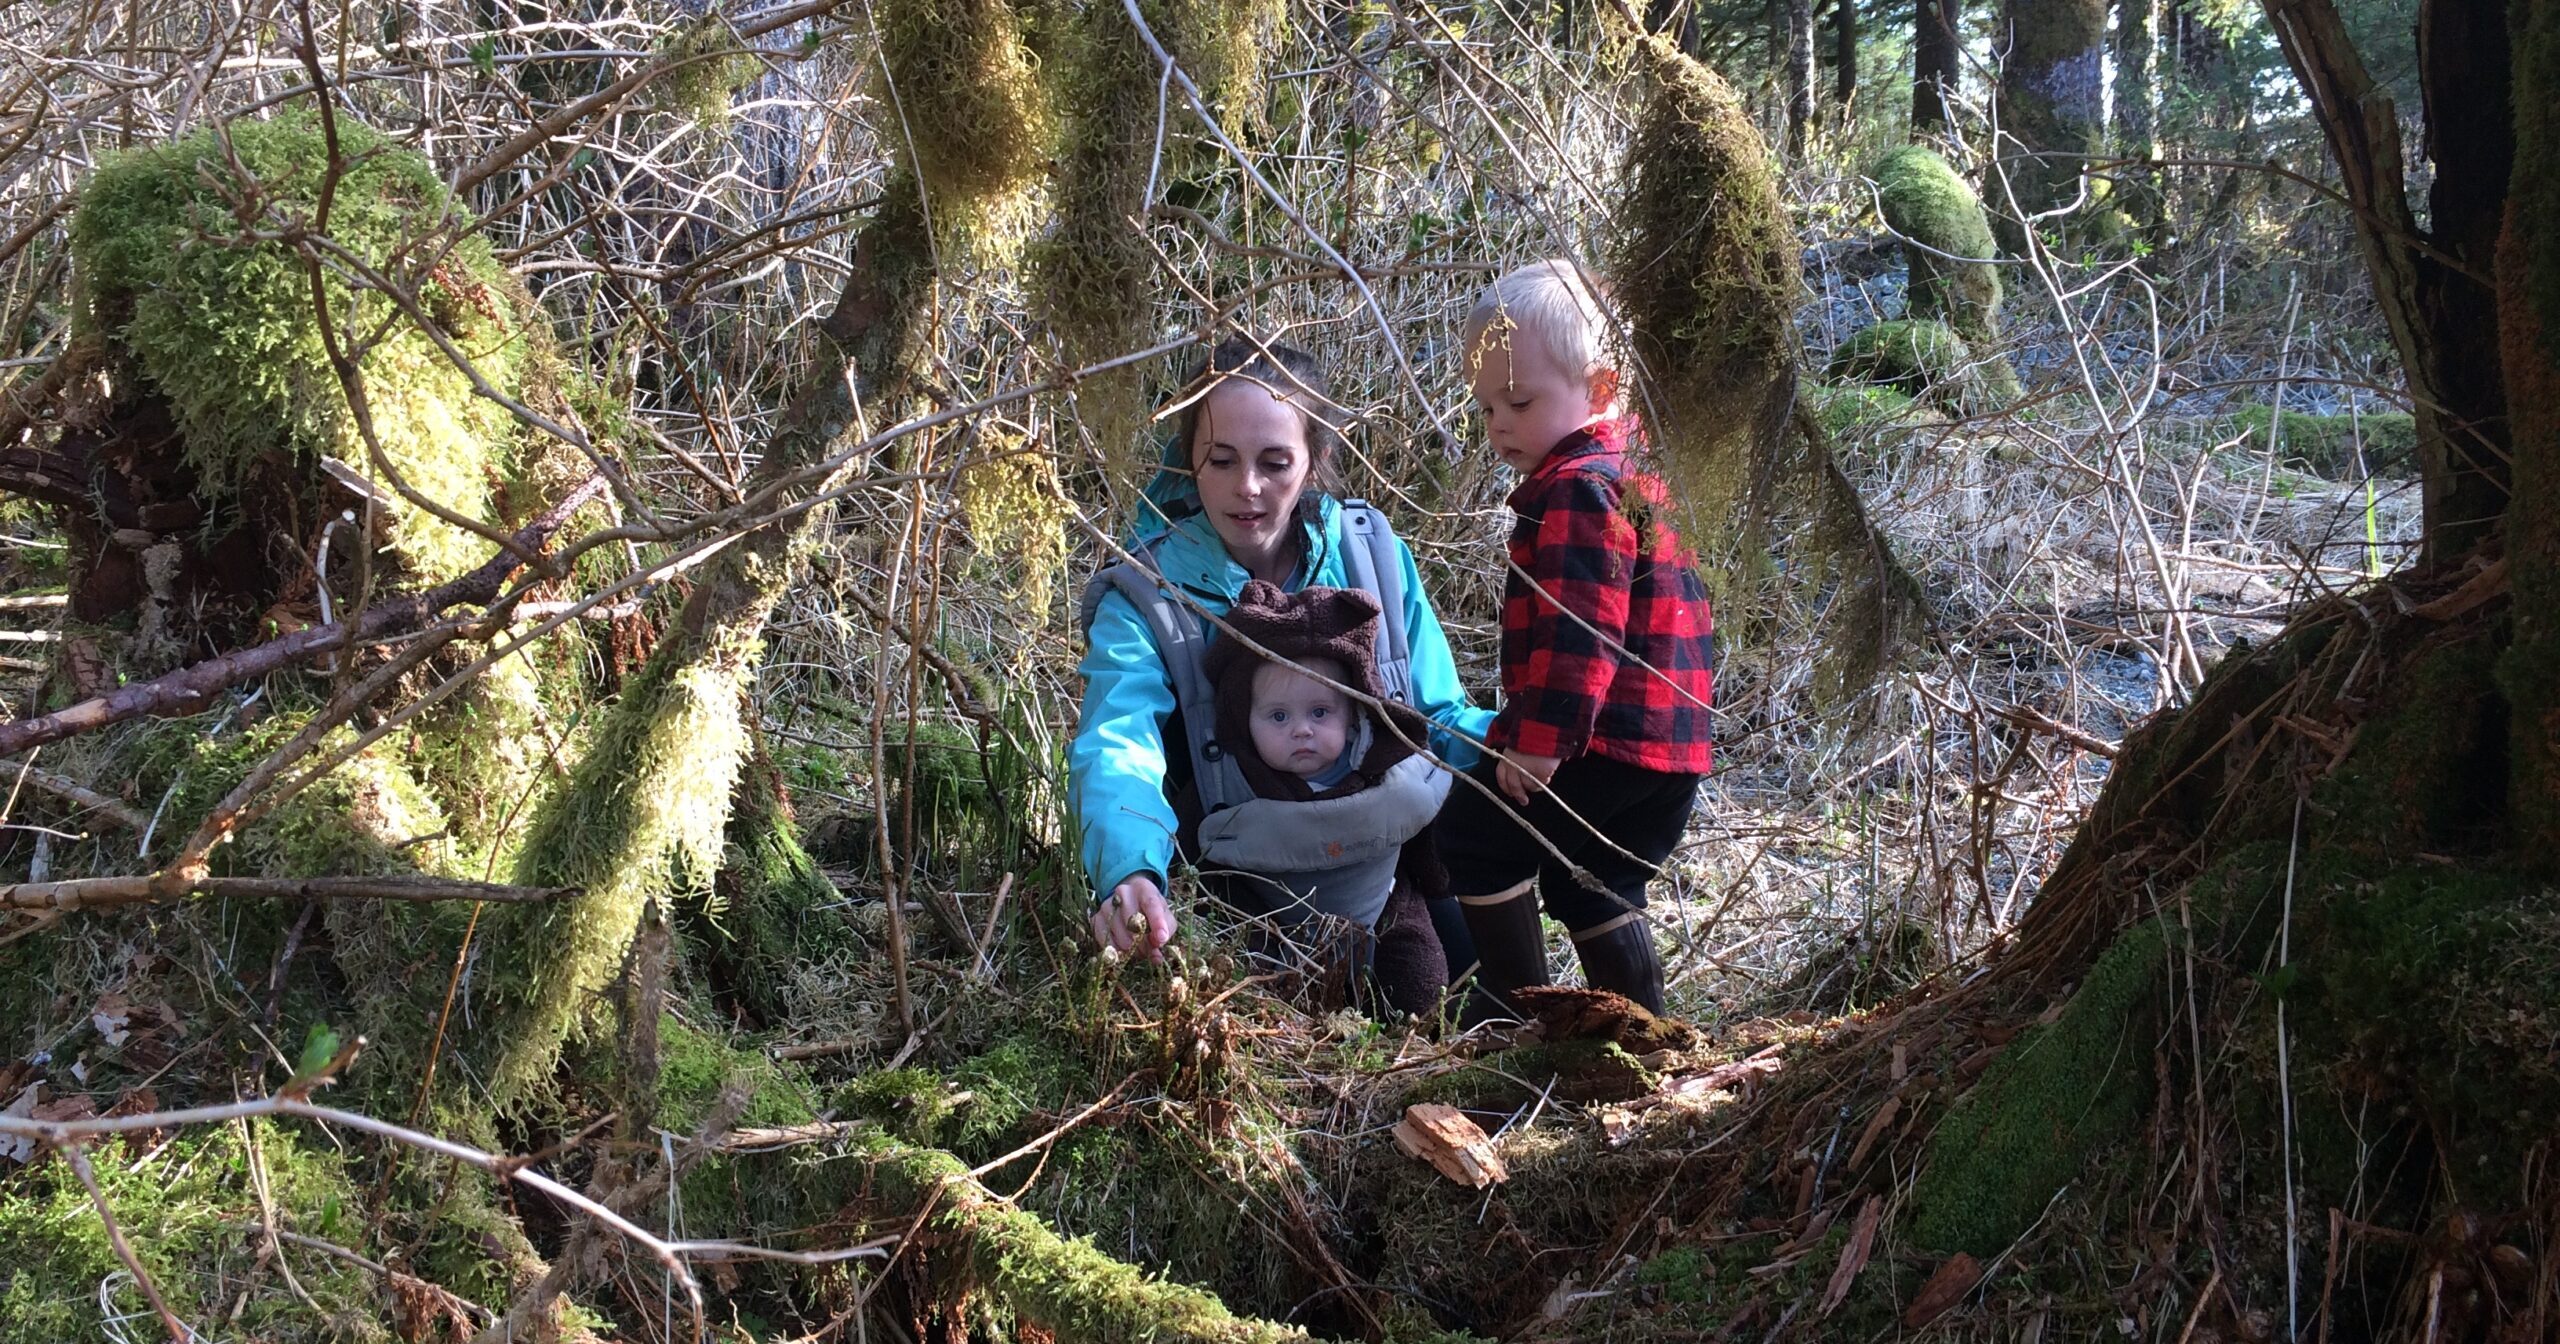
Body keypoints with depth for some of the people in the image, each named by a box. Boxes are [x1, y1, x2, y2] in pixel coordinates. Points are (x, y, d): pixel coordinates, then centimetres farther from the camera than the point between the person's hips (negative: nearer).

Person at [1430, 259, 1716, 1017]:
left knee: (1472, 835, -5)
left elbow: (1578, 630, -25)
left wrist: (1541, 740, -25)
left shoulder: (1579, 490, -16)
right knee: (1588, 885, 23)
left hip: (1613, 747, -11)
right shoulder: (1620, 474, 18)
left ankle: (1517, 1008, -1)